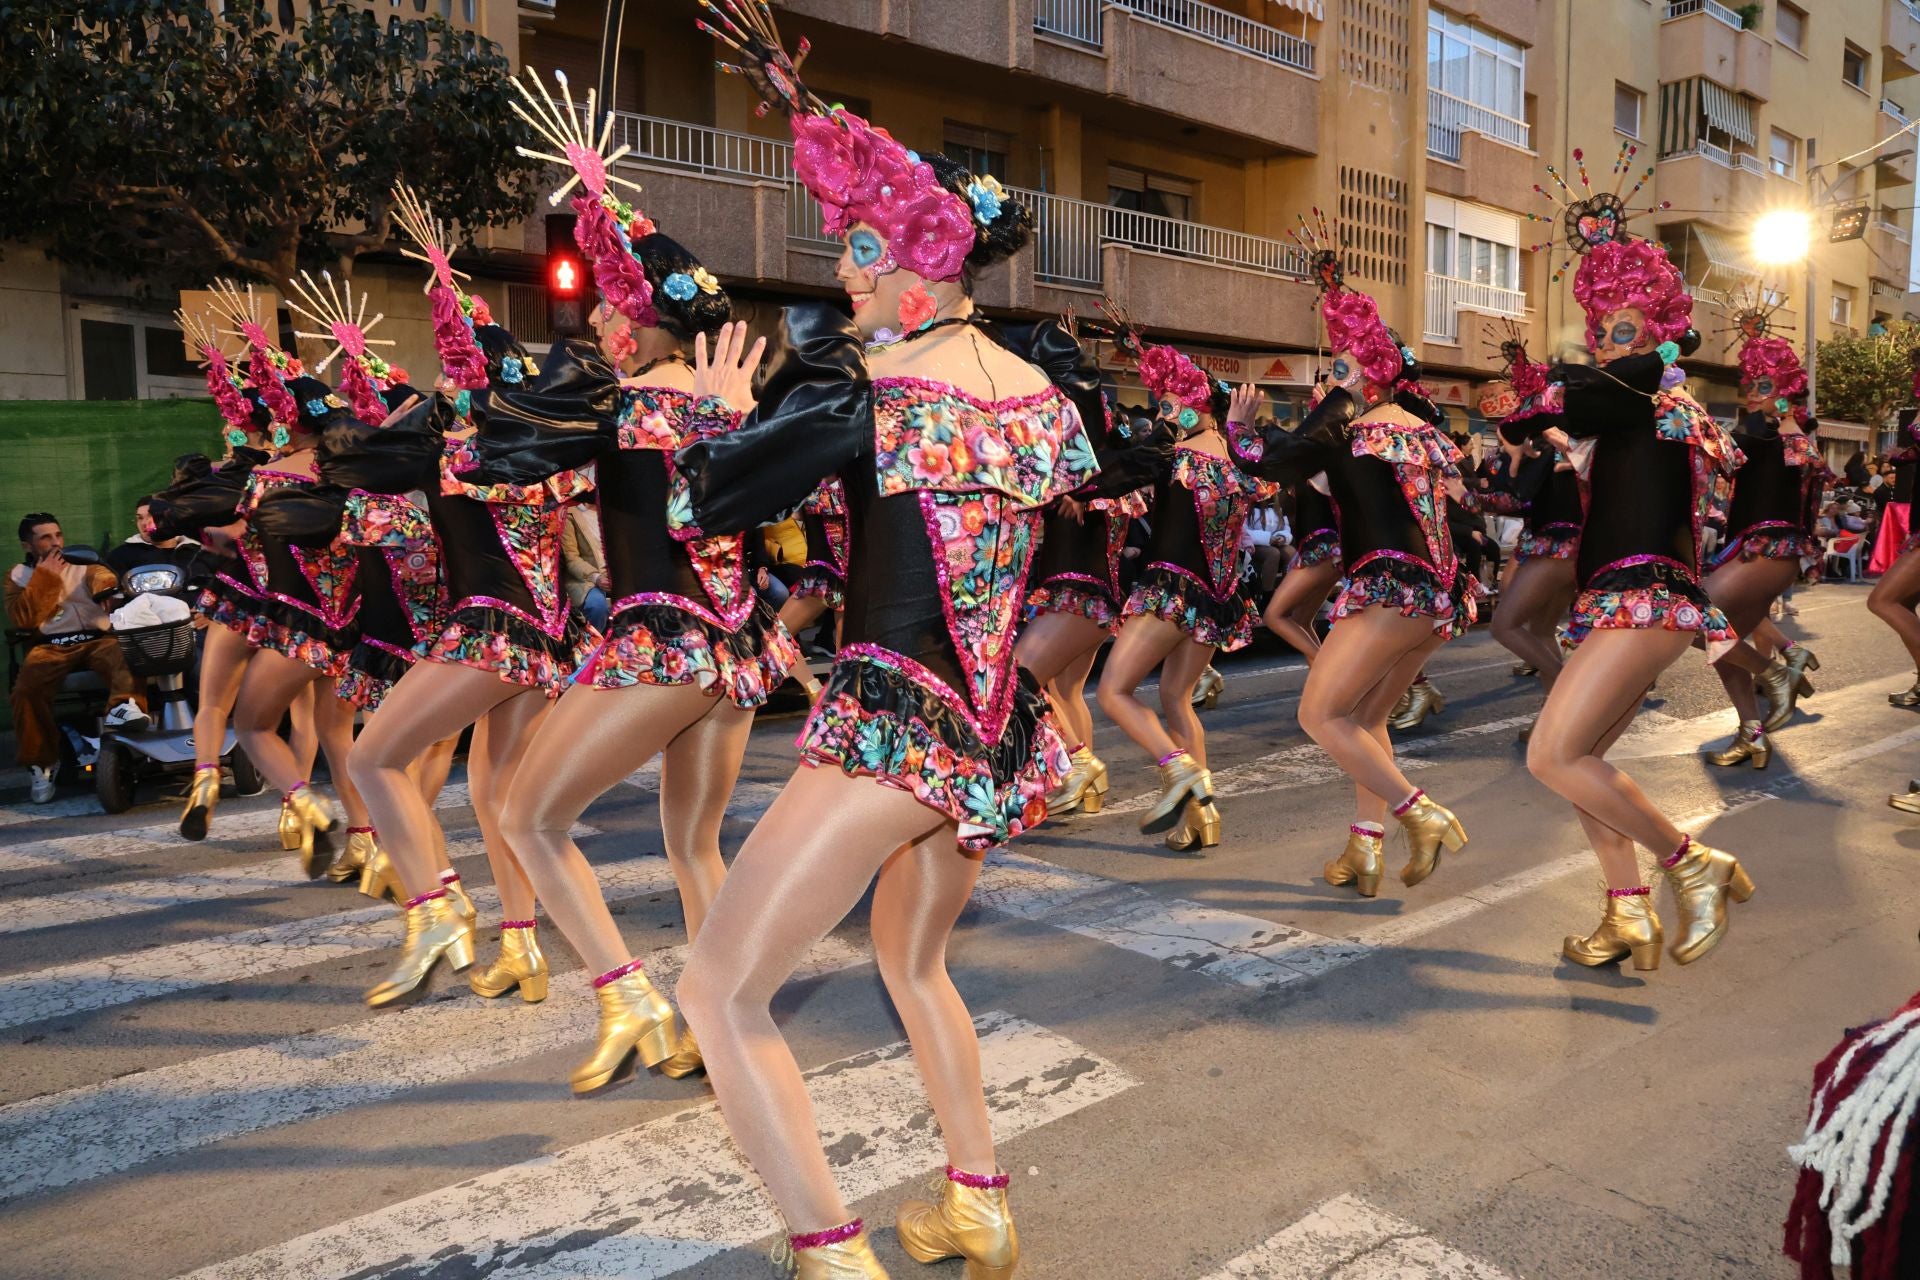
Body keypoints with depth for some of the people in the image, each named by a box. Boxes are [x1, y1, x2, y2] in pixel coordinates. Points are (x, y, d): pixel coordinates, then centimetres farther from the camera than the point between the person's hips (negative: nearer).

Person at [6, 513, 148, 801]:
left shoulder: (84, 565, 22)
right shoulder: (19, 575, 20)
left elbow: (103, 577, -1)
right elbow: (21, 620, 4)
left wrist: (107, 583, -26)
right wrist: (43, 577, 1)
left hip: (96, 640, 0)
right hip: (49, 647, 0)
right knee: (26, 689, -29)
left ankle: (123, 705, -62)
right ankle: (42, 764, -16)